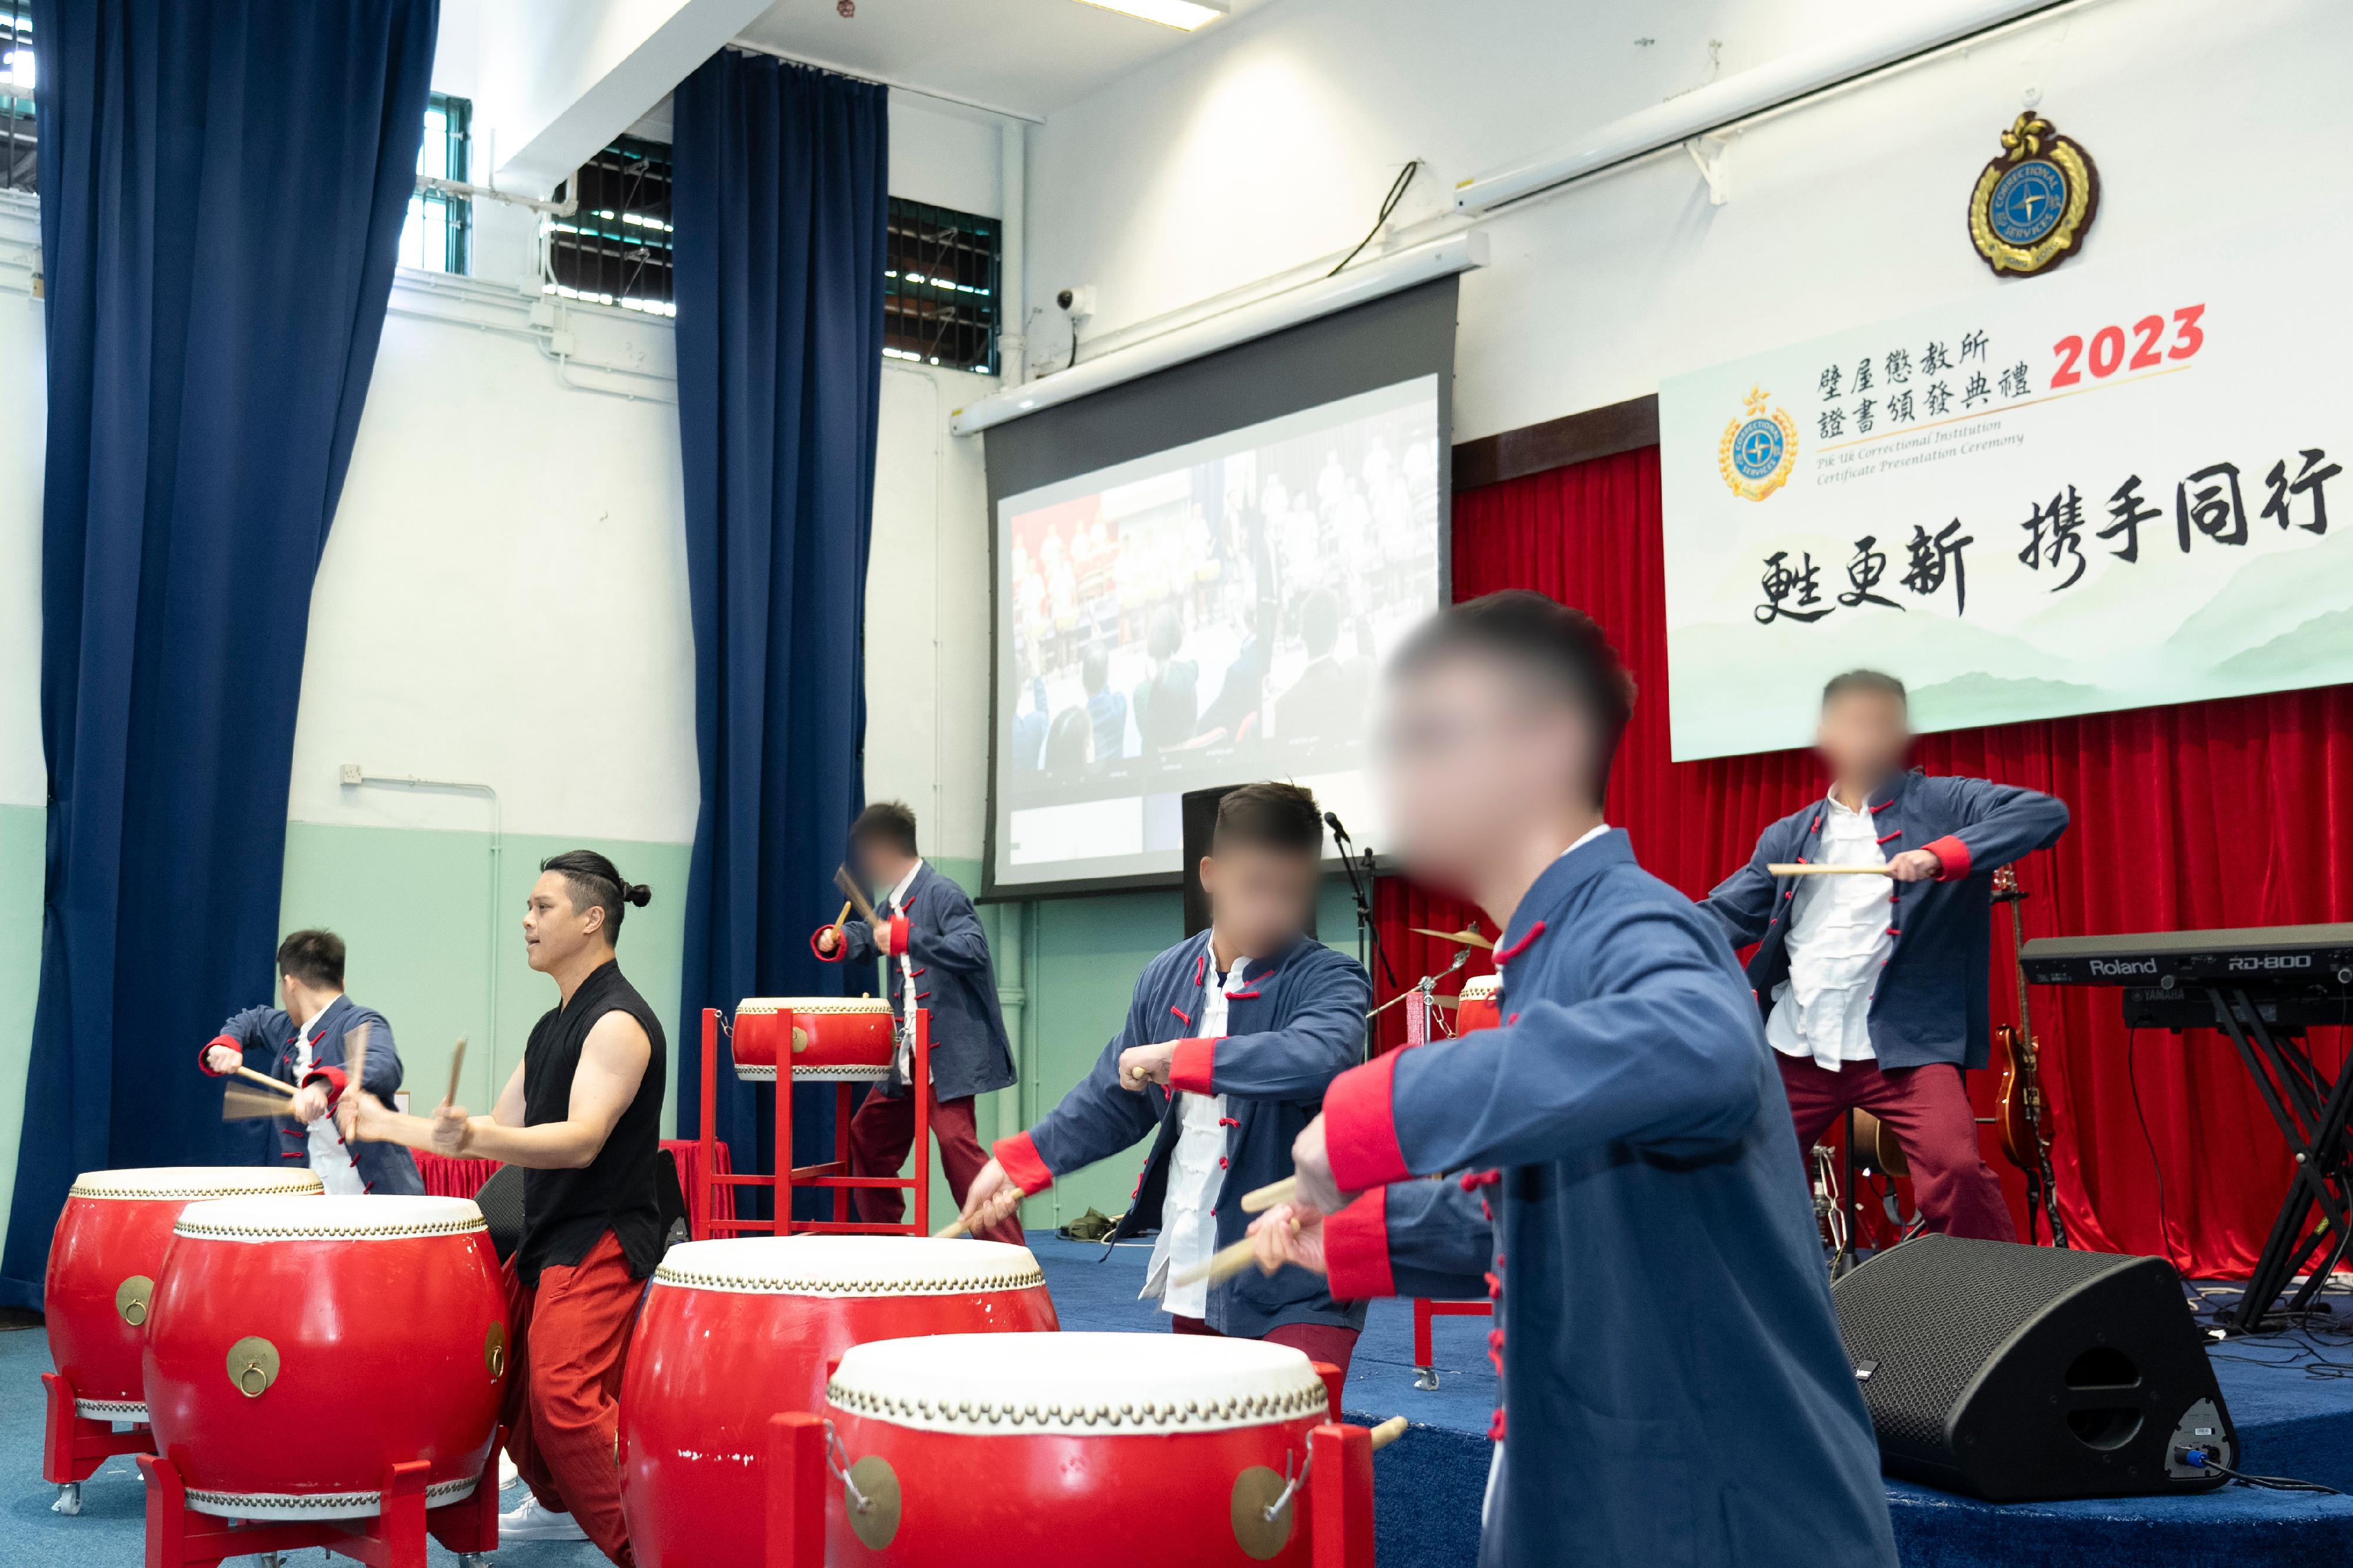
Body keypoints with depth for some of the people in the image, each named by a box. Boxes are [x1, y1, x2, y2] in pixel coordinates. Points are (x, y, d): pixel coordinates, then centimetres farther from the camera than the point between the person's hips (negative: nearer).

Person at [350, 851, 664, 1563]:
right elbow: (506, 1129, 18)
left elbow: (581, 1140, -28)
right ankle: (560, 1506, 38)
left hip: (603, 1242, -10)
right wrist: (389, 1125, 16)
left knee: (564, 1394, -24)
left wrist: (474, 1138, -43)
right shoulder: (553, 1025, 14)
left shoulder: (618, 1022, -16)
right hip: (547, 1237, 10)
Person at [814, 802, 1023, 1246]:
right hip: (906, 1056, 10)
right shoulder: (893, 901, 14)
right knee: (867, 1137, 16)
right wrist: (837, 940, 10)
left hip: (949, 1052, -10)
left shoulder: (941, 894, -14)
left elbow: (974, 950, -27)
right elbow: (867, 937, 31)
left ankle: (1008, 1249, -17)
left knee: (955, 1139, -19)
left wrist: (908, 939, -32)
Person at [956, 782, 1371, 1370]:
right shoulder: (1167, 979, 6)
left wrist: (1180, 1056, -30)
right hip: (1190, 1278, 5)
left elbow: (1319, 1058, -33)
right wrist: (1017, 1162, 8)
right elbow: (1115, 1097, 16)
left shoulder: (1327, 980, -11)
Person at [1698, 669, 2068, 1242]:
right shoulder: (1789, 836, 13)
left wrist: (1941, 855, -25)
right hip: (1795, 1049, 5)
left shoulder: (1941, 803, 1)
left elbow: (2046, 813, -13)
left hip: (1906, 1044, -4)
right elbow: (1726, 914, 9)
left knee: (1956, 1170, -24)